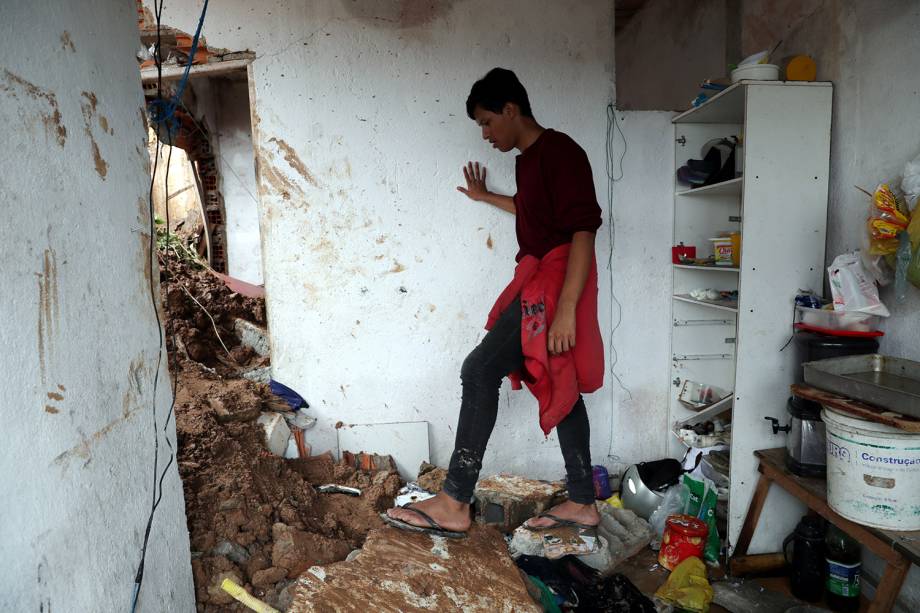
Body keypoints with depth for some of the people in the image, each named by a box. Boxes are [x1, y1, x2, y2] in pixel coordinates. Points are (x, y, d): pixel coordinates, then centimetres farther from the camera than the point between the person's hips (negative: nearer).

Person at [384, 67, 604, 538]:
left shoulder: (560, 152, -11)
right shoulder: (526, 160, 18)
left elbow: (583, 231, -20)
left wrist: (566, 309, -27)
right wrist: (486, 197, 42)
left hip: (557, 282, -11)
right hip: (538, 282, 11)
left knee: (480, 371, -16)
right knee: (560, 387, 11)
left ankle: (454, 503, -10)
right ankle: (582, 502, 22)